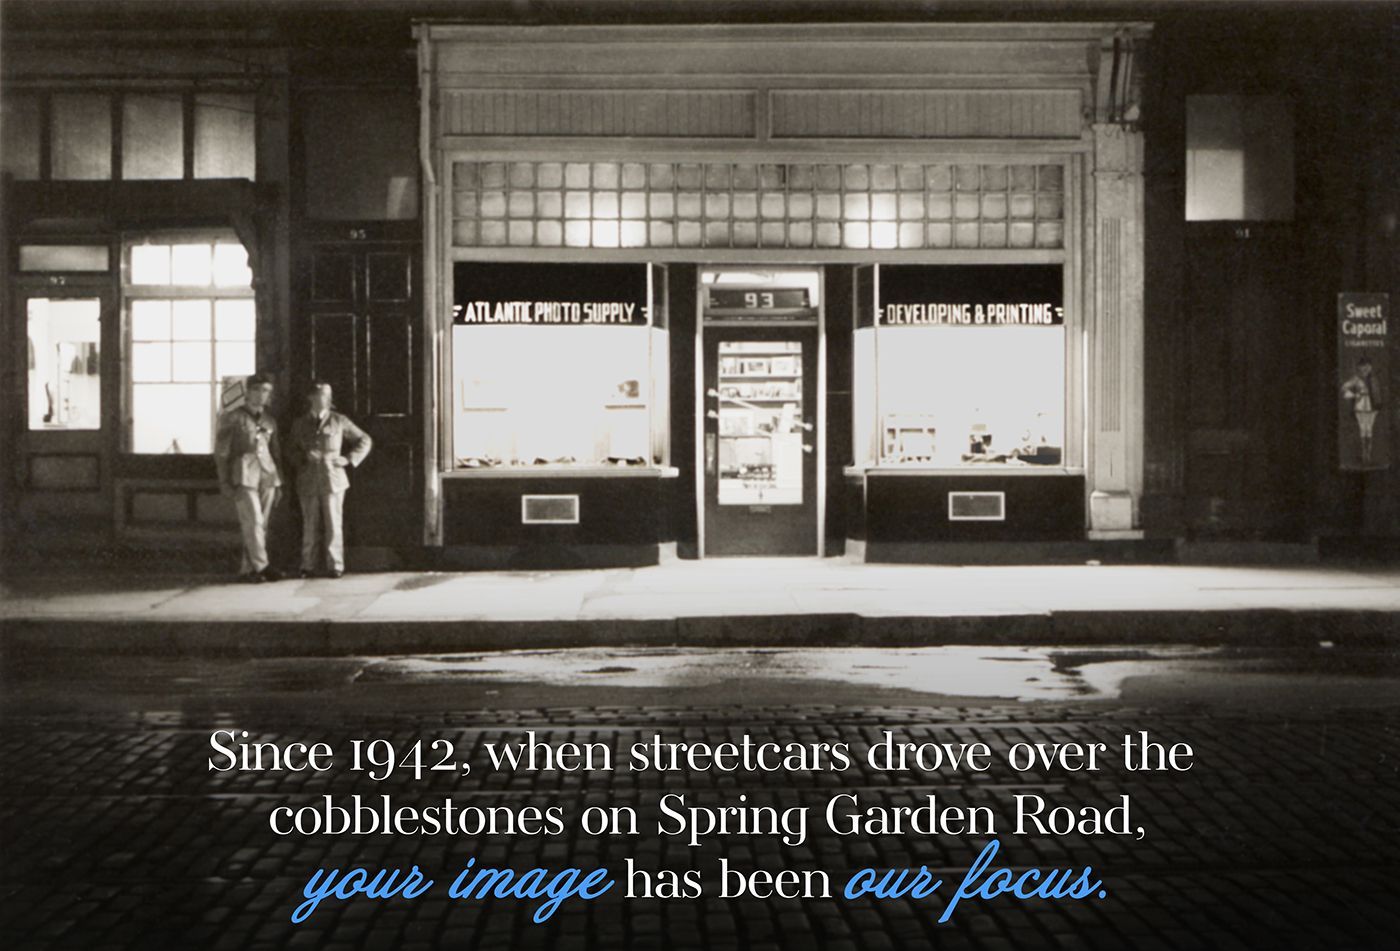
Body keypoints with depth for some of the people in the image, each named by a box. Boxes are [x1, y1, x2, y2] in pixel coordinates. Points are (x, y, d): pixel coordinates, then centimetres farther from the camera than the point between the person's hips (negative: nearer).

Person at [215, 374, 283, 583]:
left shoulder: (269, 420, 14)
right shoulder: (232, 418, -1)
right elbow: (221, 451, -1)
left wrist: (278, 482, 15)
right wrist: (225, 482, -7)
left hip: (267, 475, 5)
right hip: (244, 475, -5)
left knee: (261, 525, 2)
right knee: (253, 522, -12)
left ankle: (248, 569, 8)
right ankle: (261, 566, -9)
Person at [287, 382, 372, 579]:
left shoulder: (339, 421, 6)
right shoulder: (299, 423, 10)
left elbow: (365, 441, 11)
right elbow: (292, 451, 15)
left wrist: (349, 459, 1)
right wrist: (304, 457, -6)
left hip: (333, 480, -1)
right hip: (308, 481, 1)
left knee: (333, 524, -3)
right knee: (310, 526, 2)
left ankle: (335, 566, 3)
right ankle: (308, 566, 8)